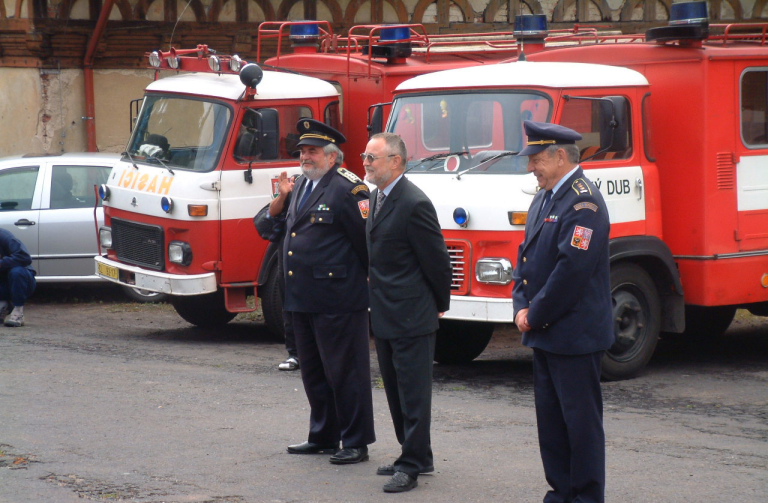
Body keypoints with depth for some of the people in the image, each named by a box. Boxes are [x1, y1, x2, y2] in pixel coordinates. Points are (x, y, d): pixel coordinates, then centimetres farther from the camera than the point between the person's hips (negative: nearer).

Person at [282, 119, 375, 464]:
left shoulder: (347, 189, -13)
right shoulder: (302, 185, 15)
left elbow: (368, 239, -13)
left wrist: (367, 278, -6)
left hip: (337, 298, -9)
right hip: (301, 299, 9)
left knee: (346, 372, -2)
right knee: (313, 372, 17)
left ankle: (356, 443, 5)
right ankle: (323, 436, 28)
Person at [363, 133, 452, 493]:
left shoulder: (414, 204, -18)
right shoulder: (377, 198, 10)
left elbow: (437, 260, -13)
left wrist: (441, 304, -4)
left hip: (411, 315, -10)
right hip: (385, 314, 10)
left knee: (413, 393, -3)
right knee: (396, 391, 16)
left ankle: (412, 465, 1)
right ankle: (418, 457, 26)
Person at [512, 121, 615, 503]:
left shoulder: (584, 202, -17)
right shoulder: (544, 198, 13)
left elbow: (572, 268, -22)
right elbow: (526, 254, 17)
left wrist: (536, 315, -14)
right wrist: (522, 309, 3)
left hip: (575, 336, -9)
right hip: (545, 334, 9)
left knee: (581, 421, -2)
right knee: (550, 418, 13)